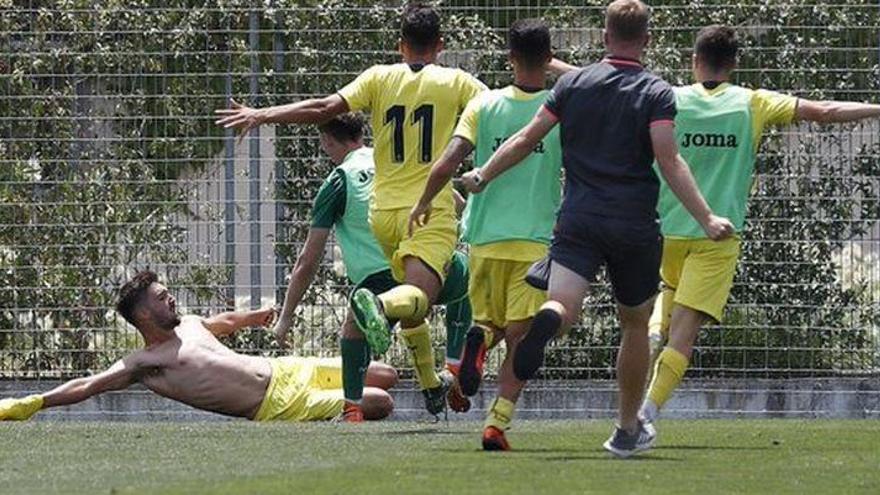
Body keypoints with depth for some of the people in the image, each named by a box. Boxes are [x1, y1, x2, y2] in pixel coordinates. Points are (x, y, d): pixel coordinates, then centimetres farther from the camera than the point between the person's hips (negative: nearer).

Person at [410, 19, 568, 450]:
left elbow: (447, 164, -8)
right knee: (521, 339, 2)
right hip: (537, 240, -1)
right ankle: (497, 422, -11)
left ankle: (479, 337, -17)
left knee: (492, 321, 19)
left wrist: (423, 204, 7)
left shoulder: (484, 105, -1)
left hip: (485, 236, 2)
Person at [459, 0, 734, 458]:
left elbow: (527, 138, 7)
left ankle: (547, 320, -54)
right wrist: (706, 219, -15)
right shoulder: (656, 93, -2)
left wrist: (483, 176, 20)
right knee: (635, 324, 17)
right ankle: (628, 429, 25)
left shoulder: (573, 83, 7)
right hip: (635, 227, -1)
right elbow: (669, 162, -13)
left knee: (563, 304, -15)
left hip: (578, 220, 1)